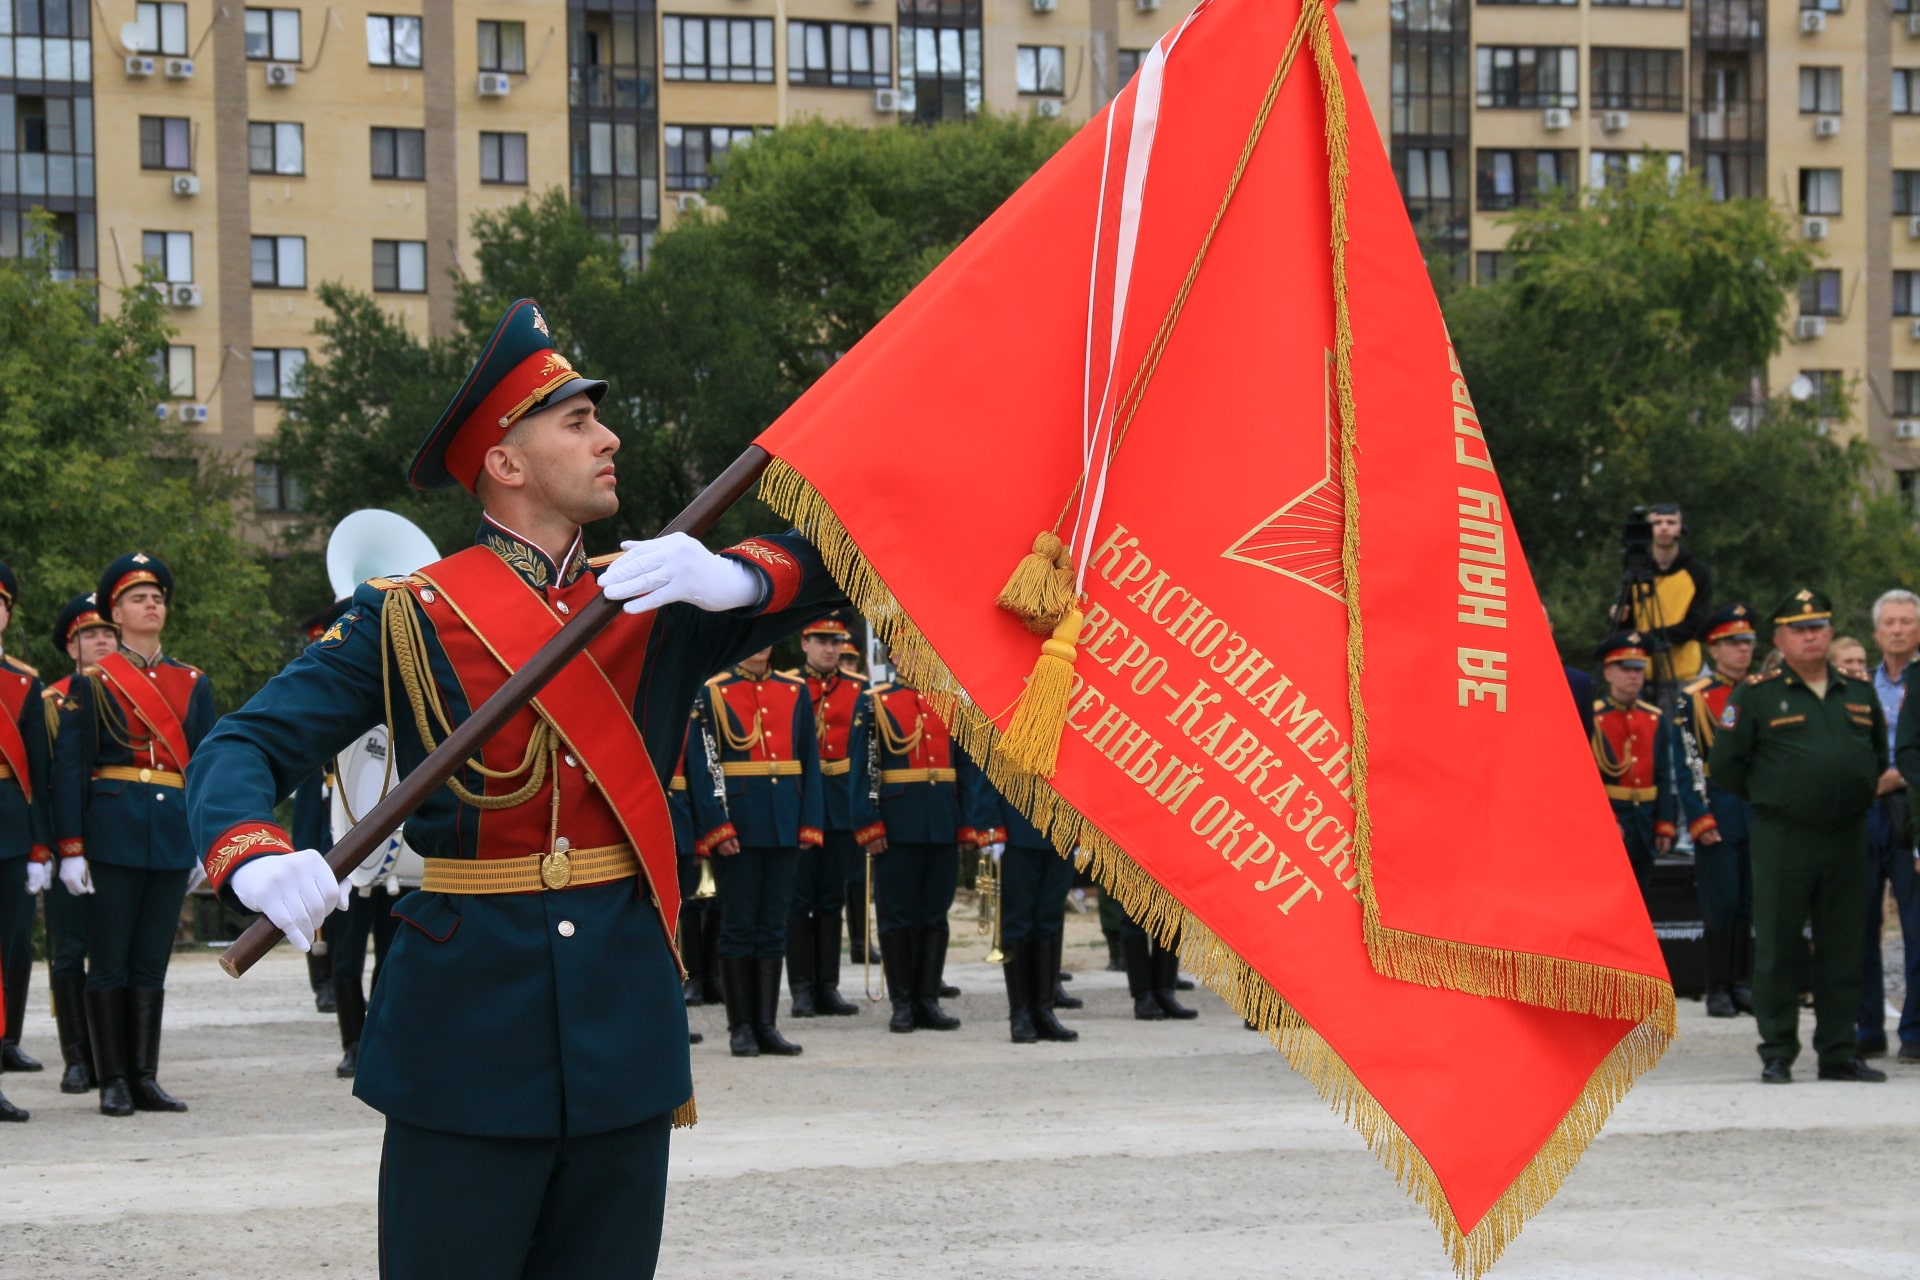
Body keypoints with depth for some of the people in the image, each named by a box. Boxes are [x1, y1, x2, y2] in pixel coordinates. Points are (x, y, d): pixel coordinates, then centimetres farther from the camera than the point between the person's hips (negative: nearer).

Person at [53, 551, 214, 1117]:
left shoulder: (193, 684, 13)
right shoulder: (93, 683, 1)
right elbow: (69, 768, -3)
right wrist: (71, 847, -10)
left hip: (174, 832, 3)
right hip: (113, 831, -3)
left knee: (152, 963, 6)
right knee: (109, 964, -1)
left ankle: (145, 1077, 9)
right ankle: (113, 1082, 3)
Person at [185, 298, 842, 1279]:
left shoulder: (657, 598, 11)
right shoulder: (408, 618, 0)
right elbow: (243, 749, -6)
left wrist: (733, 577, -18)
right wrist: (257, 859, -28)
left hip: (625, 1035, 4)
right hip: (467, 1030, -4)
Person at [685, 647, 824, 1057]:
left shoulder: (796, 691, 10)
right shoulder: (712, 693, -2)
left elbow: (810, 760, 10)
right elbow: (701, 766, -7)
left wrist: (810, 823, 1)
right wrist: (718, 828, -14)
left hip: (785, 825, 4)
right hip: (736, 824, -4)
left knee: (773, 926, 6)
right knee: (739, 925, 1)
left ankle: (767, 1025, 10)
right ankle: (741, 1027, 7)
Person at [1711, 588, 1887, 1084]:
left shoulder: (1859, 694, 13)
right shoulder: (1755, 696, 0)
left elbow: (1879, 755, 26)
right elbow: (1724, 764, 0)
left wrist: (1858, 796, 15)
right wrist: (1771, 797, 3)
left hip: (1847, 839, 4)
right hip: (1782, 839, -4)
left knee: (1843, 950, 7)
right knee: (1776, 950, -2)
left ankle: (1839, 1052, 13)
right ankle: (1777, 1054, 4)